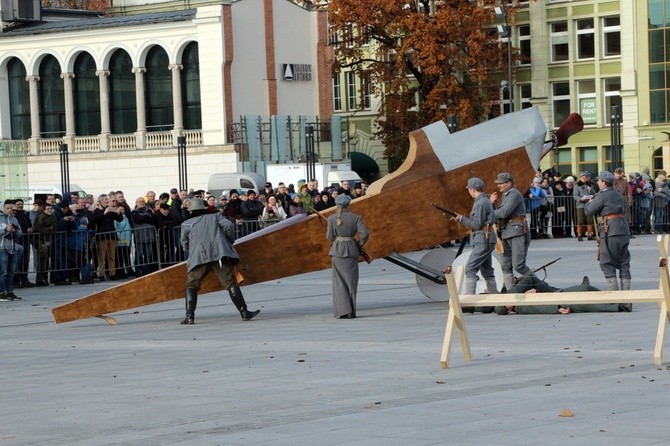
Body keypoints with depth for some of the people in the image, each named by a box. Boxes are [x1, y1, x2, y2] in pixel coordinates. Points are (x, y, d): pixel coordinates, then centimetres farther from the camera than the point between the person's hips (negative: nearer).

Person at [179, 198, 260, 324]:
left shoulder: (186, 224, 20)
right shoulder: (216, 216, 20)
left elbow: (185, 245, 22)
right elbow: (228, 225, 4)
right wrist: (230, 242, 18)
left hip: (198, 258, 0)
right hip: (219, 255, 0)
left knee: (191, 286, 13)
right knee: (231, 284, -1)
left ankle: (189, 316, 0)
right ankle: (244, 313, -7)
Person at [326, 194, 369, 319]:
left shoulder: (332, 218, -4)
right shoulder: (356, 218, -4)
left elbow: (330, 236, -2)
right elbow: (364, 234, -9)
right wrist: (359, 245, 9)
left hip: (337, 250, -1)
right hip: (352, 250, 1)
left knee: (339, 282, 4)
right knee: (351, 281, 10)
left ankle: (344, 311, -6)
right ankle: (351, 311, 11)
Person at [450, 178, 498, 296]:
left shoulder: (480, 203, -15)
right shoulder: (485, 201, 17)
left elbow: (477, 224, -18)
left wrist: (461, 218, -9)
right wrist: (461, 218, 12)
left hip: (483, 239, -10)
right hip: (486, 239, 10)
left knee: (470, 268, -12)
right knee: (487, 270, 13)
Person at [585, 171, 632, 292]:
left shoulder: (602, 195, -5)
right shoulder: (618, 195, 19)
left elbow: (588, 211, -3)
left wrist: (589, 203, 21)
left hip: (610, 231, -7)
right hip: (624, 230, 7)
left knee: (607, 263, -1)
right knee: (624, 263, 9)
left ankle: (613, 291, -9)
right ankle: (626, 291, 6)